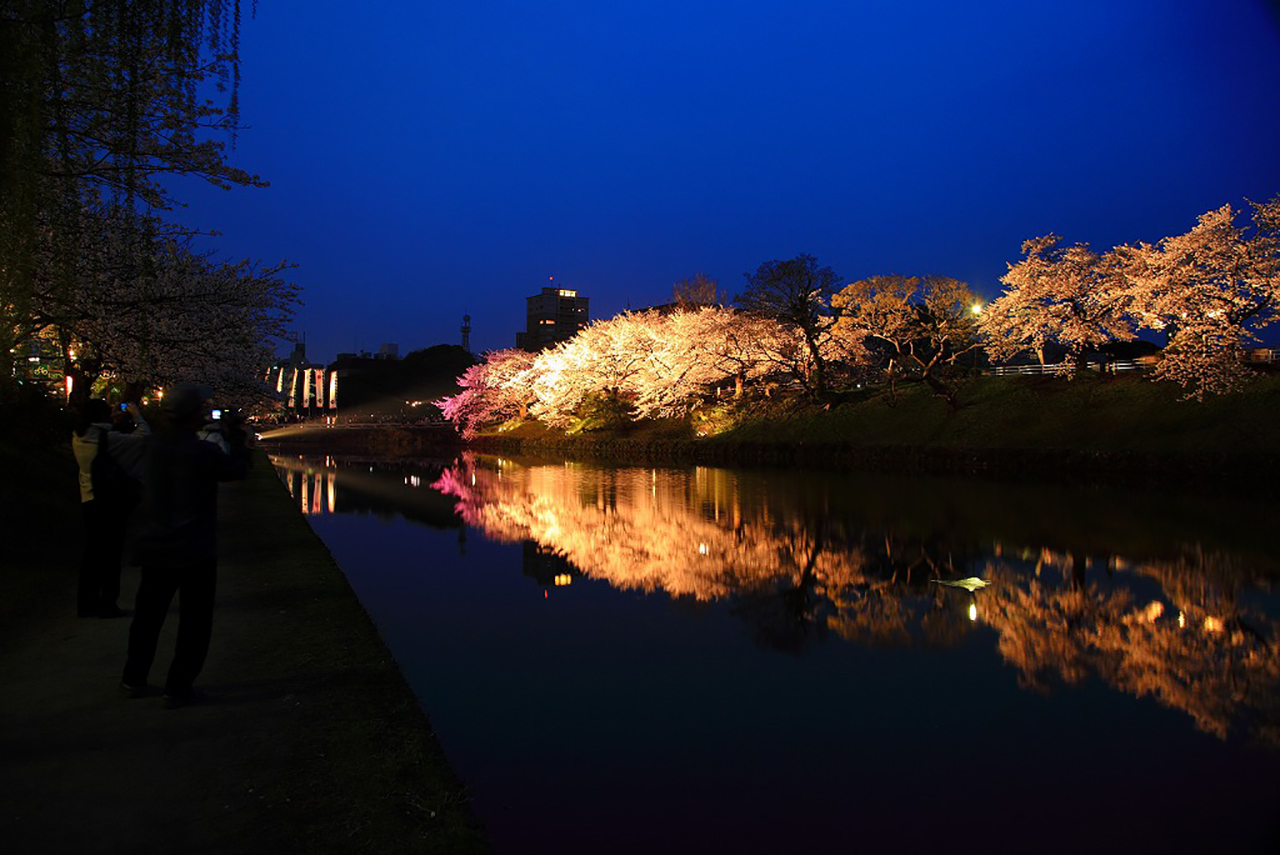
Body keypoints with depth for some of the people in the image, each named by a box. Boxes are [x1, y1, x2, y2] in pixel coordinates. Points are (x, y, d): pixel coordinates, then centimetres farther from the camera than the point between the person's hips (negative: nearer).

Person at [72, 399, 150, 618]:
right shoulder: (108, 437, -17)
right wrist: (137, 416, -3)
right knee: (111, 554, 2)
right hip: (111, 503, -7)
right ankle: (108, 604, 6)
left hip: (88, 501, 7)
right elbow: (143, 437, -17)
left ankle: (86, 602, 19)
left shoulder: (78, 437, 4)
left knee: (92, 552, 14)